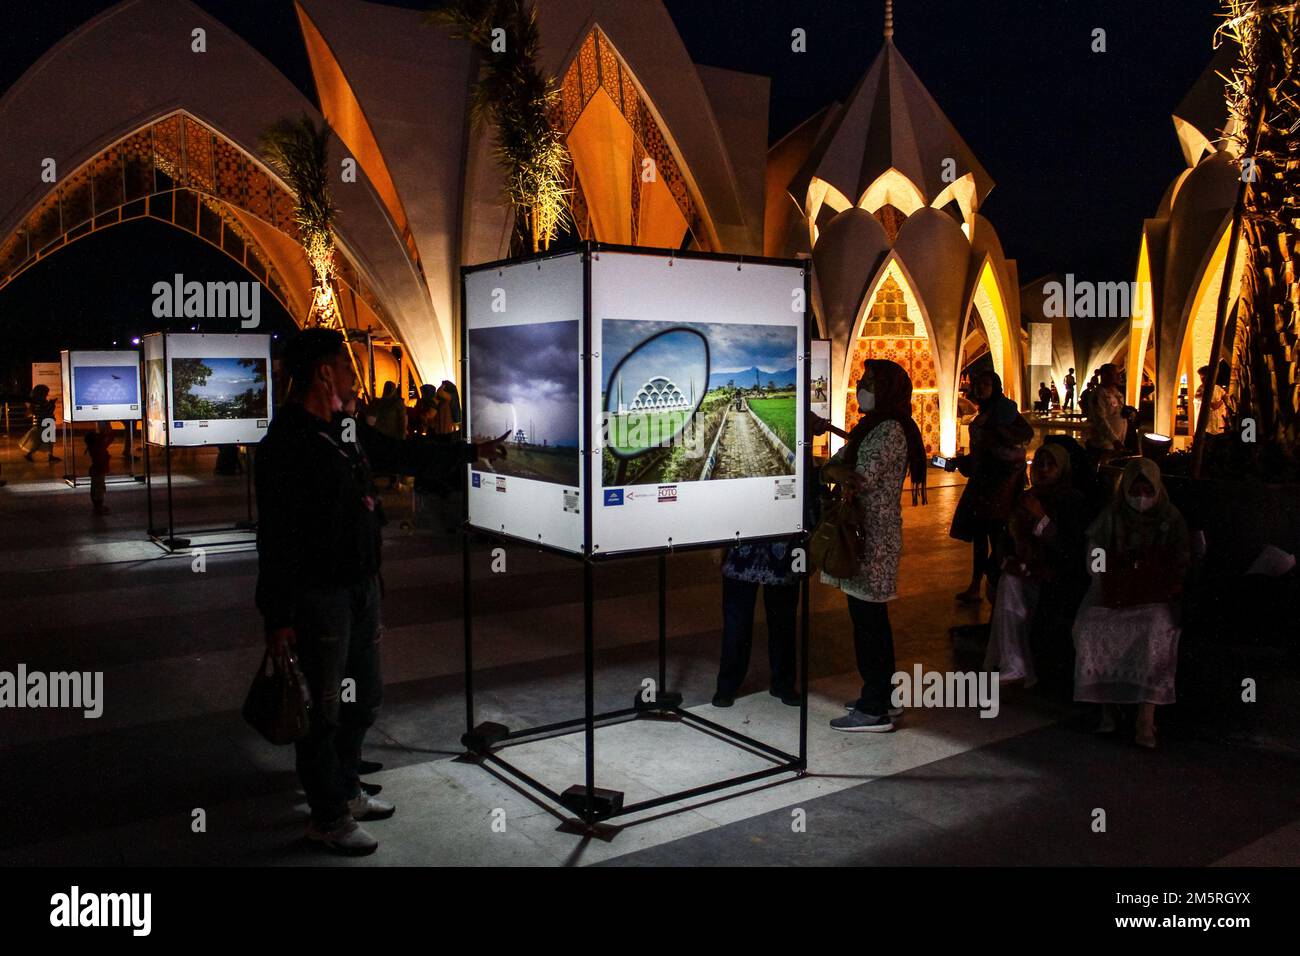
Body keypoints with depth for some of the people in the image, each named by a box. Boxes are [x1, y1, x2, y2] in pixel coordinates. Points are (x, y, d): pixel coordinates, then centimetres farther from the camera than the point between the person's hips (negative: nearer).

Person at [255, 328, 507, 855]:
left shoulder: (349, 428, 7)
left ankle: (344, 788, 39)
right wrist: (278, 617, -20)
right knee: (323, 709, 5)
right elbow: (276, 538, -20)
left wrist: (472, 451, 29)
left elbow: (404, 454, 24)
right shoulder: (285, 445, -19)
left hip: (362, 586, 9)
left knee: (365, 695, 20)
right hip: (320, 594, -9)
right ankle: (329, 817, 22)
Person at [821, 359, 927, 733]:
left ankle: (874, 710, 4)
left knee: (868, 621, -4)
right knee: (871, 618, 15)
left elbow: (862, 478, -23)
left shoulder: (890, 430, -14)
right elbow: (833, 466, 12)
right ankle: (881, 697, 26)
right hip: (865, 534, 10)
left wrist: (835, 471, -8)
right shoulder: (871, 427, 17)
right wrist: (839, 472, -9)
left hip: (873, 537, -10)